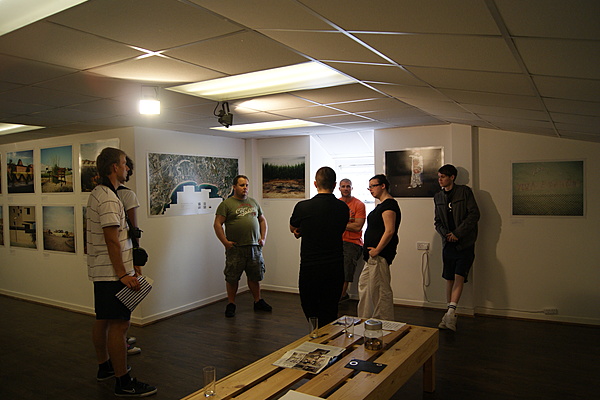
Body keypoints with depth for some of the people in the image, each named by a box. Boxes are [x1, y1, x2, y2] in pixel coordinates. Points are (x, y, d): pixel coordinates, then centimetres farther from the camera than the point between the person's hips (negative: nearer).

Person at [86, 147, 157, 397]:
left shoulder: (97, 193, 14)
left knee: (103, 320, 19)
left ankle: (104, 367, 34)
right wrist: (123, 275, -22)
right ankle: (123, 382, 1)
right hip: (113, 273, -11)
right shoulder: (109, 198, -19)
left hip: (100, 271, 11)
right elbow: (112, 240, -23)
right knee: (119, 324, -6)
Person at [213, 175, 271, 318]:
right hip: (235, 248, -4)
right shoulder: (226, 204, -2)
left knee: (255, 276, 12)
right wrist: (225, 242, -13)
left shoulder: (253, 202, 15)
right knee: (232, 278, 3)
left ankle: (258, 301, 27)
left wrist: (263, 237, 10)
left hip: (254, 247, 4)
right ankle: (231, 304, 18)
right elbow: (217, 224, -6)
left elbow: (262, 220, 22)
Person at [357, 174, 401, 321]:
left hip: (380, 255, -11)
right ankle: (365, 320, 26)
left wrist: (376, 250, -21)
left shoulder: (389, 204, -15)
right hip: (374, 255, 11)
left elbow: (390, 231, -24)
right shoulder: (382, 204, 18)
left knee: (380, 290, -3)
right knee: (364, 284, 16)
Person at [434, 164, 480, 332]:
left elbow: (474, 215, -9)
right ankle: (450, 313, 14)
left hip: (464, 243, -4)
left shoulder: (465, 191, -2)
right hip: (448, 243, 4)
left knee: (459, 276, -15)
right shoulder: (438, 197, 12)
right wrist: (446, 234, -7)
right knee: (449, 279, 6)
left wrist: (457, 233, -13)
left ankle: (451, 312, -16)